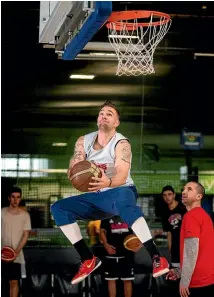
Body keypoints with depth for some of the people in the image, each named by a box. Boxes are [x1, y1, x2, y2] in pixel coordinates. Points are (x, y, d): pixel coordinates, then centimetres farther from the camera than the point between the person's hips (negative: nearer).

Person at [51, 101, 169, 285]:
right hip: (97, 197, 7)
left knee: (122, 198, -43)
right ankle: (88, 260, -6)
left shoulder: (121, 144, -13)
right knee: (58, 208, -8)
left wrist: (108, 182, -50)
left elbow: (122, 176, -26)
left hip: (121, 192, -6)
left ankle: (157, 258, -48)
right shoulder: (84, 141, 4)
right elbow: (72, 170, -4)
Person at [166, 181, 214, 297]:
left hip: (198, 282, -9)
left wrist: (184, 281, -17)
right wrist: (179, 271, 23)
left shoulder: (191, 216, -11)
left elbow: (191, 250, -19)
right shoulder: (203, 215, 18)